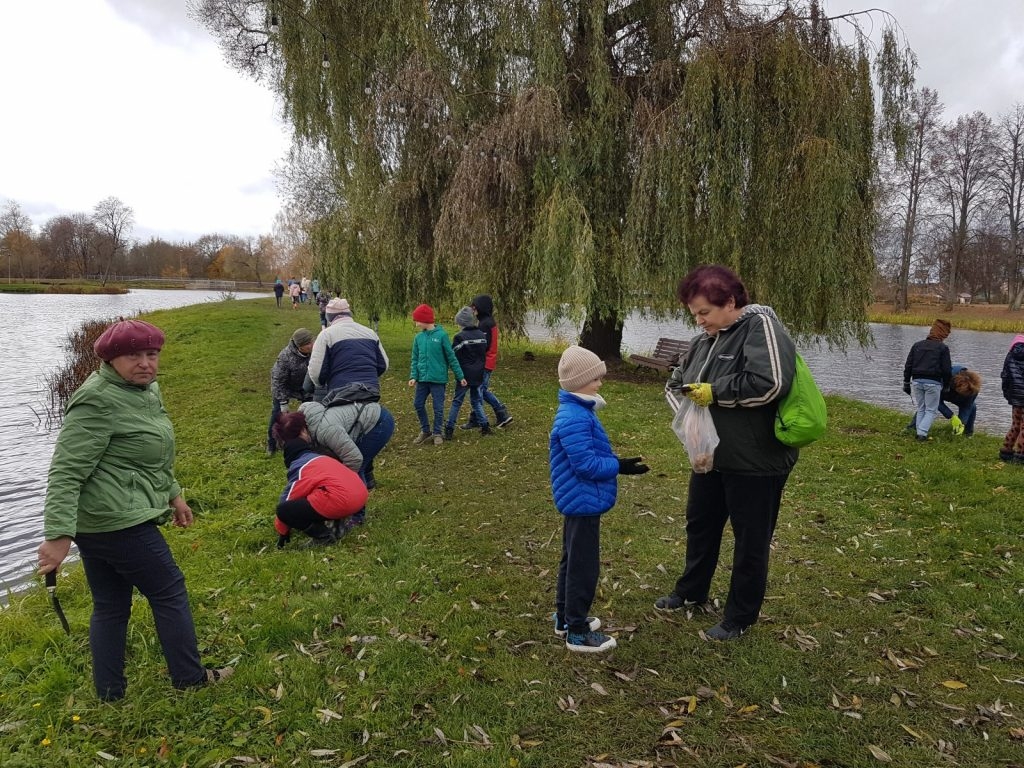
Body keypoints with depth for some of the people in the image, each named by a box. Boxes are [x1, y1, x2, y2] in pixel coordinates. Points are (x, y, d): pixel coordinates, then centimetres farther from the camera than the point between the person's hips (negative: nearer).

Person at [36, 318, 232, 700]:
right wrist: (58, 535, -26)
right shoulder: (98, 402, -18)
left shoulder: (144, 389, 12)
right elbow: (66, 472, -22)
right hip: (119, 522, -9)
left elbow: (153, 454, 25)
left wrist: (173, 495, 28)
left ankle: (109, 692, 28)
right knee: (169, 591, 4)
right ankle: (189, 676, 18)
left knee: (110, 605, 16)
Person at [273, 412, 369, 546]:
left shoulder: (299, 468, 3)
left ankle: (324, 535, -1)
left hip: (342, 500, -8)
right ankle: (336, 524, 16)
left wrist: (282, 532, 22)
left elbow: (286, 502, 7)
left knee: (284, 510, -4)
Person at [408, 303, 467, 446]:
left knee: (438, 408, 4)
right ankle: (425, 431, 27)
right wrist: (413, 376, -4)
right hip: (422, 378, 5)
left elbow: (451, 357, -7)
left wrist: (460, 376, -4)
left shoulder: (441, 335, -11)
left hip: (438, 379, -5)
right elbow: (415, 359, 9)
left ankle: (437, 433, 21)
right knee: (418, 404, 9)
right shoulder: (418, 337, 3)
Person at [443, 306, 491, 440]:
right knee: (476, 400, 18)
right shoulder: (482, 335, 4)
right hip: (478, 375, 5)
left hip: (465, 375, -5)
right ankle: (484, 425, 12)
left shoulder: (460, 337, -15)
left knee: (456, 401, 3)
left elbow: (453, 357, -11)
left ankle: (449, 429, 4)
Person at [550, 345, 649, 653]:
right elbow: (586, 464, -27)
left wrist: (615, 463, 6)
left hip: (579, 501, 11)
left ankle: (565, 617, 35)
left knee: (572, 561, 21)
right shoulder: (575, 419, -25)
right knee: (584, 566, 0)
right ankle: (577, 632, 12)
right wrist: (620, 466, -19)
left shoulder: (578, 412, 9)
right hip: (583, 502, -11)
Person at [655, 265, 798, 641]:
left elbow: (770, 383, -32)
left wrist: (715, 391, -23)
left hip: (756, 461, -8)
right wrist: (683, 389, -7)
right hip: (712, 455, 9)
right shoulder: (705, 338, 6)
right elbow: (679, 378, 16)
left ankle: (740, 618, 24)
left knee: (750, 540, 8)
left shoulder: (761, 326, -18)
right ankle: (691, 592, 43)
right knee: (700, 524, 22)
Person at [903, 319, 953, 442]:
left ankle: (920, 433, 7)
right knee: (931, 410, 5)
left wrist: (906, 383, 15)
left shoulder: (917, 345, 12)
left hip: (916, 381, 4)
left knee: (920, 409, 14)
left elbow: (908, 366, 10)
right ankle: (922, 433, -10)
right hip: (933, 382, -4)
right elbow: (947, 370, -2)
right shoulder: (943, 348, 0)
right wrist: (946, 386, 11)